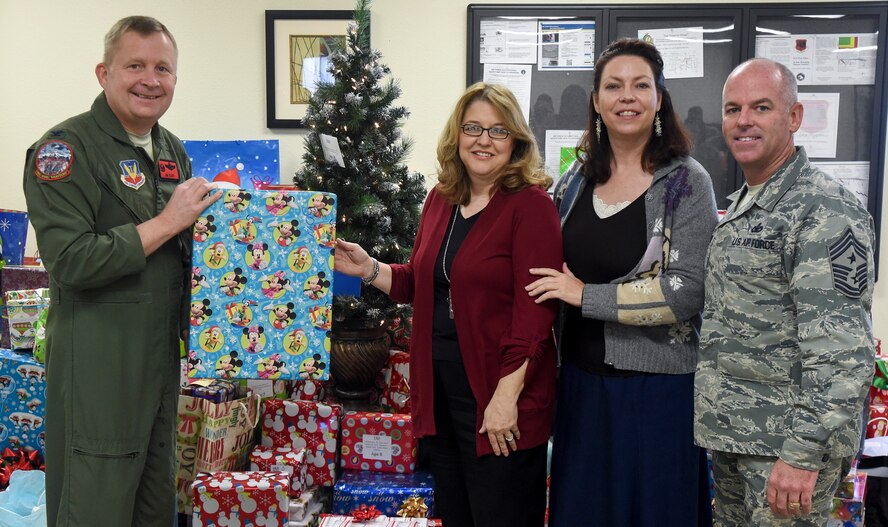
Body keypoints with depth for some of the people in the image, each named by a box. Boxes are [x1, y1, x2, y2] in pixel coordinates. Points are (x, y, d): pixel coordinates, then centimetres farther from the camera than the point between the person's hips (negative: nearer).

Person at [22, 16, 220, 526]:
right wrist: (168, 222, -20)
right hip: (98, 364, -7)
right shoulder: (65, 149, -13)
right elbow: (70, 262, -23)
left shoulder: (174, 150, 12)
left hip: (165, 353, 8)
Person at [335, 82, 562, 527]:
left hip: (497, 395, -7)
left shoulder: (530, 205, -12)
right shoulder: (441, 199, 8)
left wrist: (507, 395, -21)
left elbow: (535, 309, -18)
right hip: (438, 390, 7)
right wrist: (368, 269, 1)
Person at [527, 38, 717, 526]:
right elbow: (551, 266, 18)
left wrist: (586, 296, -16)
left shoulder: (687, 182, -9)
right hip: (581, 376, 5)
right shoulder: (578, 176, 5)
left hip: (655, 384, -5)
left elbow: (687, 291, -17)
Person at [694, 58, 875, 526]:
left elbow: (843, 351, -22)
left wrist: (803, 454, -24)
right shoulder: (739, 207, 13)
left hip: (789, 437, -8)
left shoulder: (825, 212, -16)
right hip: (728, 434, 9)